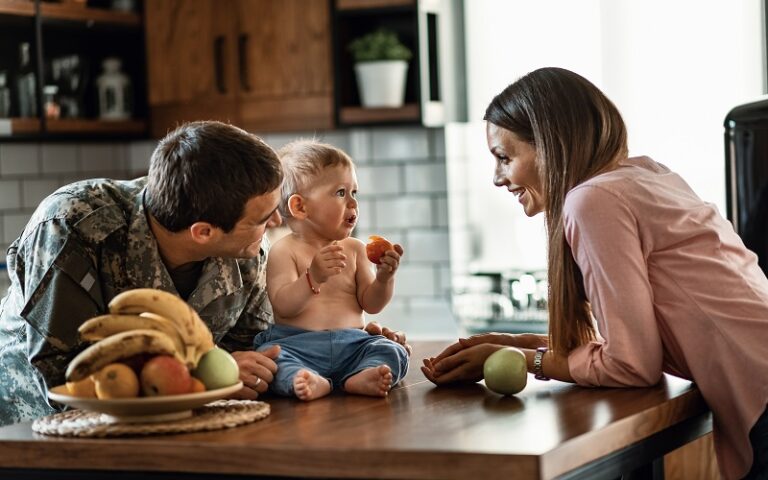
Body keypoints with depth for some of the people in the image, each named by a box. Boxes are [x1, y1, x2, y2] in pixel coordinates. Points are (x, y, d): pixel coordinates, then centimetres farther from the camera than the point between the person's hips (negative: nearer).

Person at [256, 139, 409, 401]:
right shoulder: (285, 250, 1)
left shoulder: (354, 249, 14)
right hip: (297, 345, -4)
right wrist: (313, 278, -27)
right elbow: (283, 305, -11)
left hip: (351, 345, 4)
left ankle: (358, 379, -46)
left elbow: (370, 304, 12)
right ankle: (311, 381, -55)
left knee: (393, 352, -20)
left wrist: (384, 278, -9)